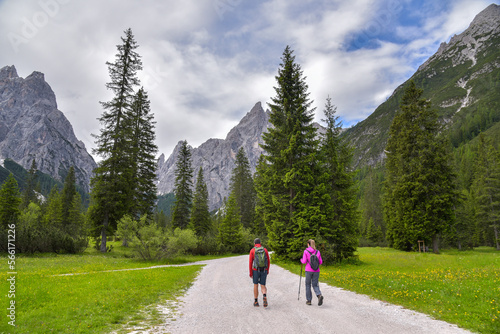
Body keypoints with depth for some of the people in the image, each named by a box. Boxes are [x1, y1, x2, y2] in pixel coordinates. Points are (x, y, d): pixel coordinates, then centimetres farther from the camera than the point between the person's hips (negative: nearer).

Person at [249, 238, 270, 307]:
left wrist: (250, 273, 0)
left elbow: (250, 263, -7)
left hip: (256, 270, -1)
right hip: (264, 270, 1)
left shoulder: (252, 250, -5)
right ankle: (264, 297, -22)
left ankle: (256, 302, 19)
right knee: (263, 286, 8)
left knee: (255, 285, 17)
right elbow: (268, 262, 5)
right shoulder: (265, 250, 3)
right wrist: (267, 271, 17)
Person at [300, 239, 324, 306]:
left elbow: (304, 261, -10)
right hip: (316, 270, 3)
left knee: (308, 285, 13)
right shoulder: (317, 252, 4)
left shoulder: (306, 251, -6)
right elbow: (320, 262, 5)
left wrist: (301, 260, 12)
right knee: (315, 285, 11)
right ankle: (319, 295, -16)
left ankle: (308, 300, 15)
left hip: (308, 270, -3)